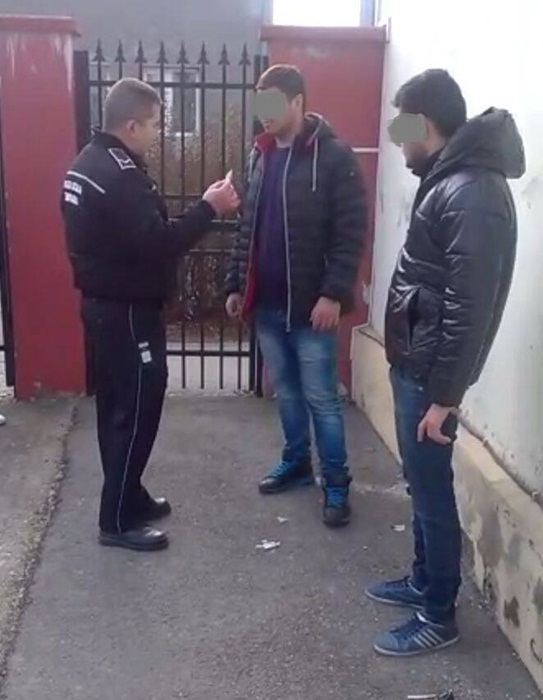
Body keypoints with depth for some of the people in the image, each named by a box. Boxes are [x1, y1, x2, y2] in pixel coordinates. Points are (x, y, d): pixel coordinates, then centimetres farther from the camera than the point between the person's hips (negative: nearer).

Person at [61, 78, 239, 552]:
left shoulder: (88, 163, 10)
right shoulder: (120, 174, -22)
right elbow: (154, 244, -28)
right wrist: (209, 209, -20)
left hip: (102, 302, 10)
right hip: (129, 311, -10)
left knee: (117, 405, 17)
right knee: (137, 410, -1)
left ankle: (129, 498, 31)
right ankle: (117, 521, 10)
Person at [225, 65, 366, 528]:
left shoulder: (334, 156, -10)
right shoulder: (261, 155, 11)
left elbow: (351, 232, -14)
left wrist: (334, 293, -20)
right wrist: (236, 285, 12)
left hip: (311, 304, -6)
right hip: (266, 303, 7)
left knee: (321, 398, 2)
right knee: (286, 391, 17)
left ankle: (336, 483, 16)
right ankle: (296, 462, 34)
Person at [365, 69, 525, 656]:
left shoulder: (471, 195, -22)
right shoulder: (447, 179, 10)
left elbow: (470, 309, -24)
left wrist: (444, 395, -21)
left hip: (430, 372, -10)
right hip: (414, 362, 10)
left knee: (432, 491, 3)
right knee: (421, 484, 20)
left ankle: (439, 616, 20)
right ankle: (422, 581, 37)